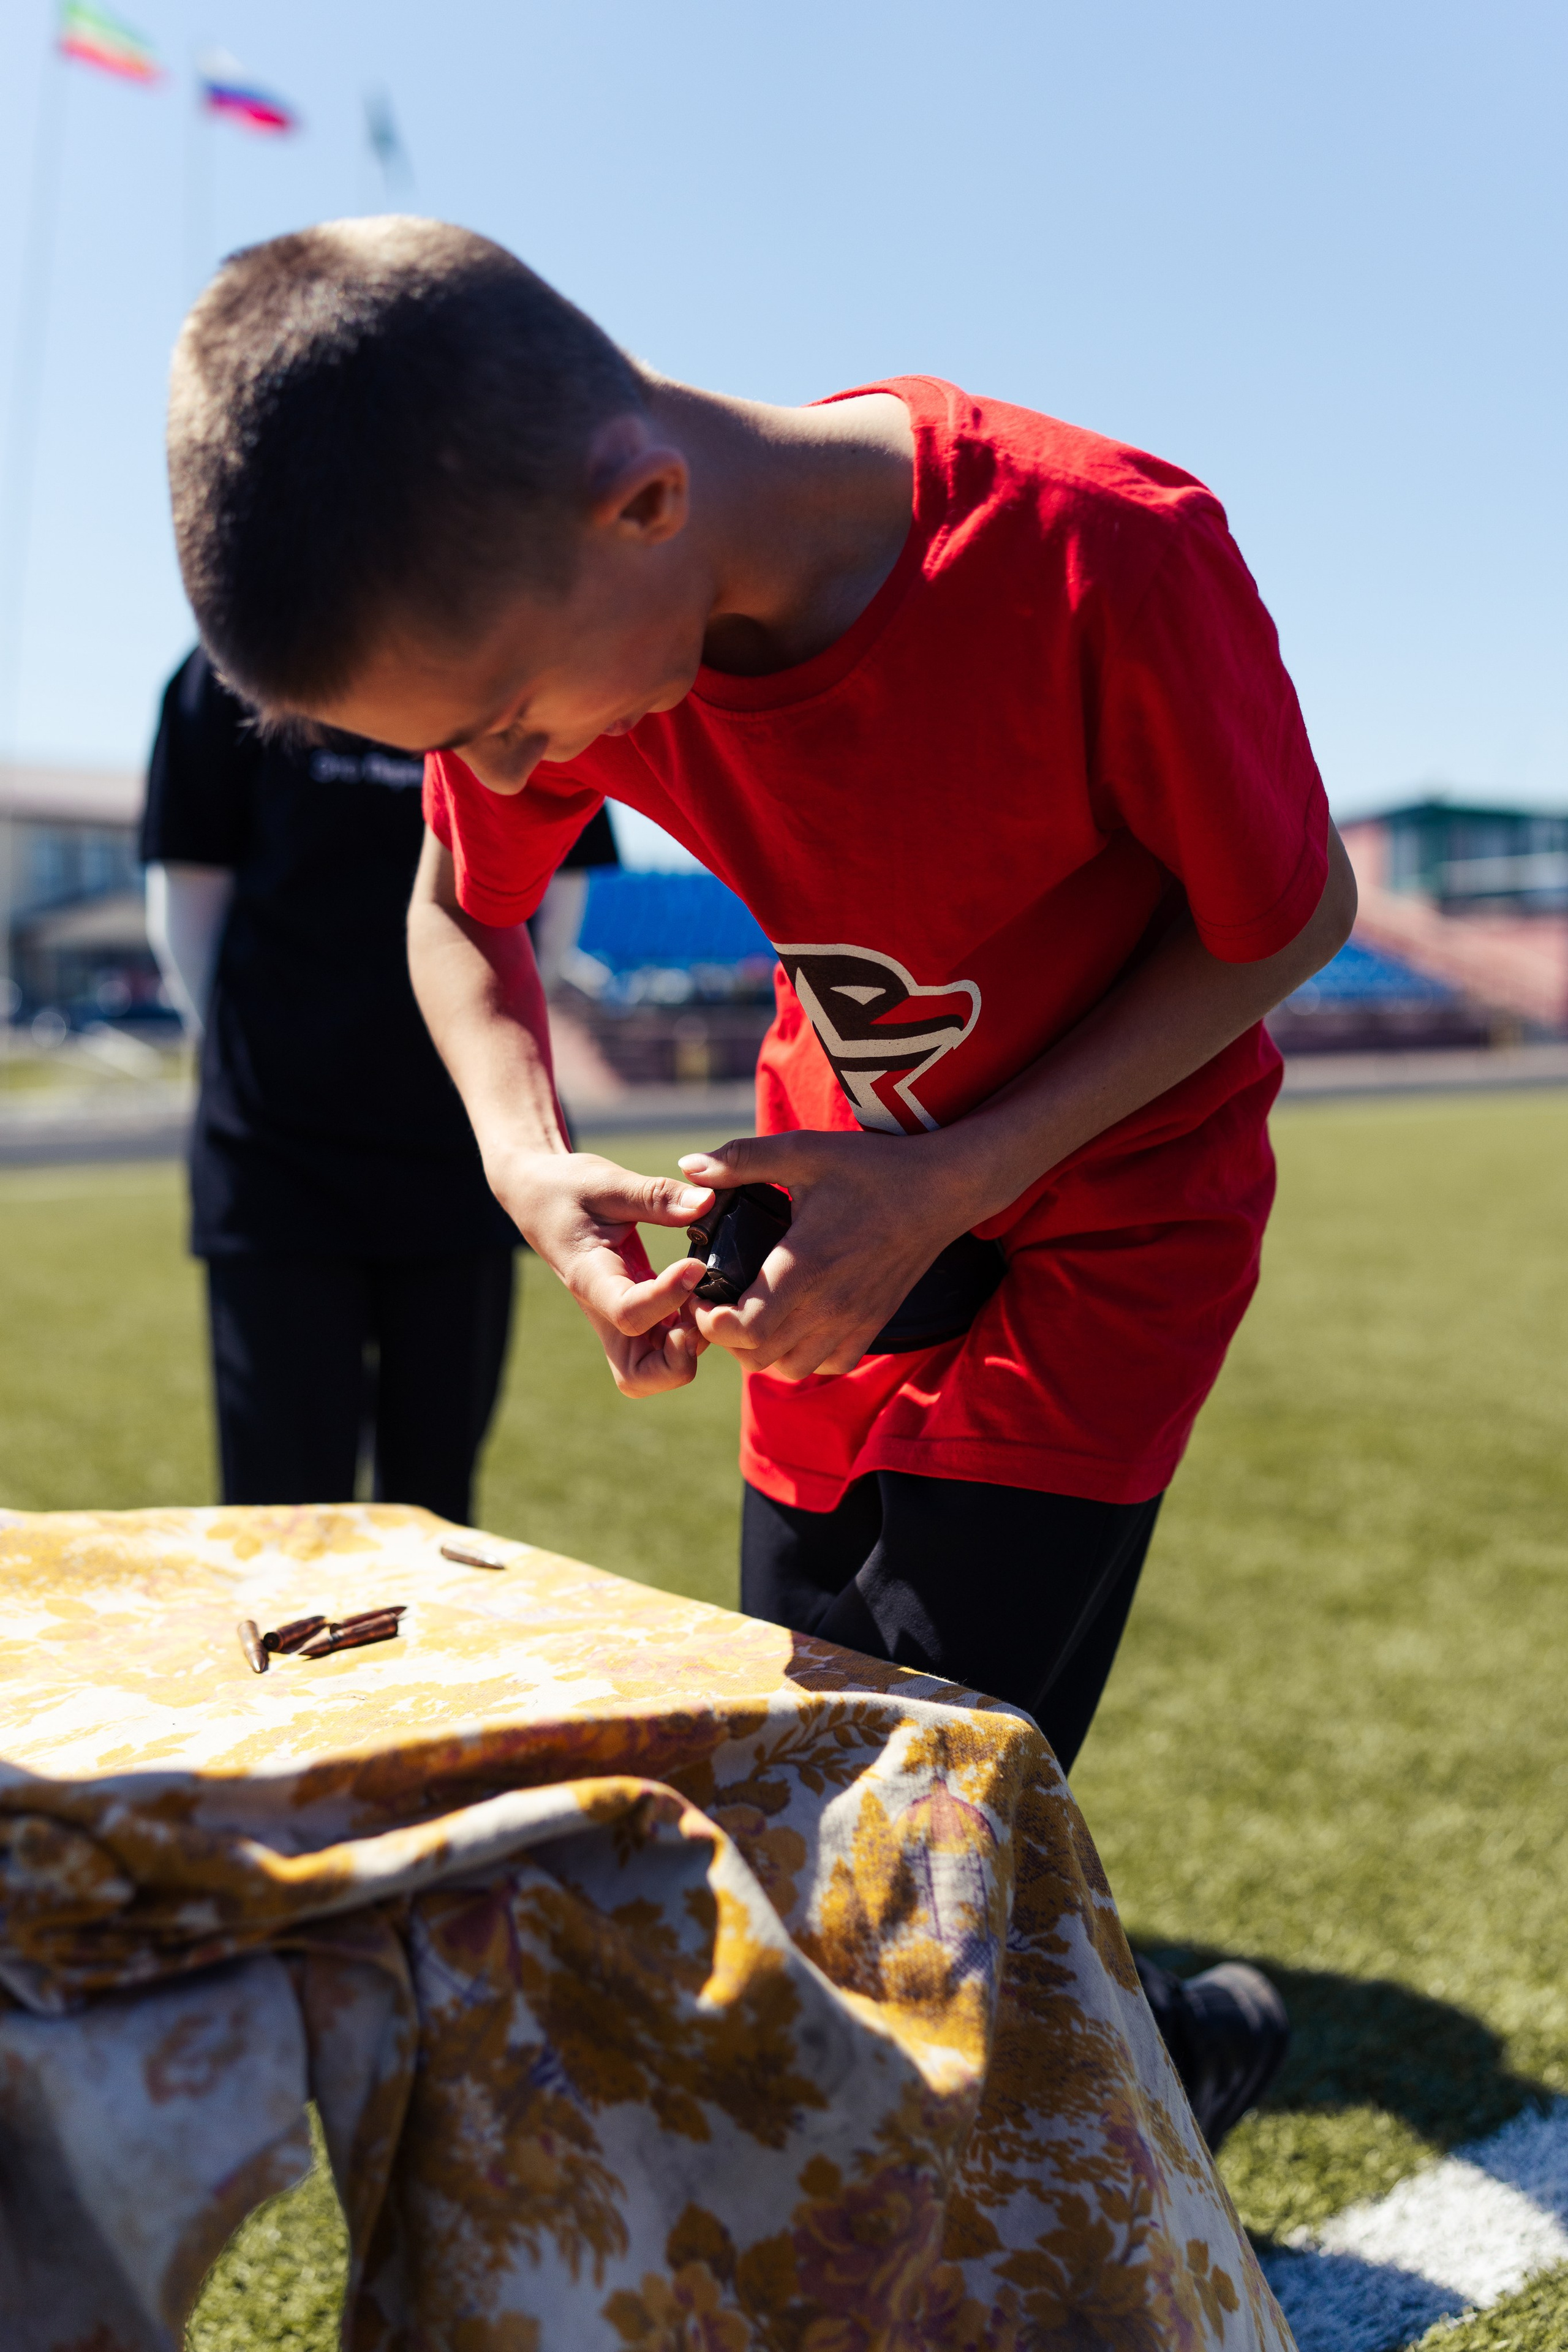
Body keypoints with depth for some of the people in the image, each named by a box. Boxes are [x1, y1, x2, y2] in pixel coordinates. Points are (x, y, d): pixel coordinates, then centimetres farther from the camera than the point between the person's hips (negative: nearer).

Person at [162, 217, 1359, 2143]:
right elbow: (462, 912, 2)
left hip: (1112, 1207, -5)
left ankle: (1160, 2064, 22)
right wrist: (529, 1168, -18)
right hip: (852, 1218, 5)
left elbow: (1289, 919, -16)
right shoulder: (533, 602, -16)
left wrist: (949, 1186, -24)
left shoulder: (1108, 562, -31)